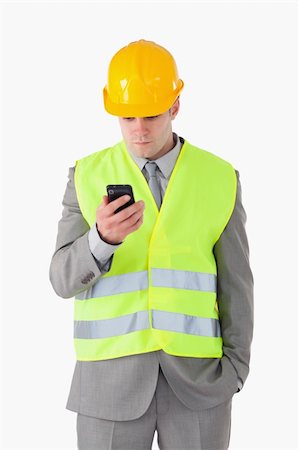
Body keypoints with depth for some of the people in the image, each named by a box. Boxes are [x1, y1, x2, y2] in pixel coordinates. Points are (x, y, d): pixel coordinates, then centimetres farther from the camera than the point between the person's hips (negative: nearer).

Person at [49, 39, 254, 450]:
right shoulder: (88, 177, 1)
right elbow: (66, 279, -6)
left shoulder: (219, 178, 2)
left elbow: (234, 282, 3)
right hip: (114, 376, 0)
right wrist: (103, 237, -28)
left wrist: (235, 370, -7)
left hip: (195, 374, 0)